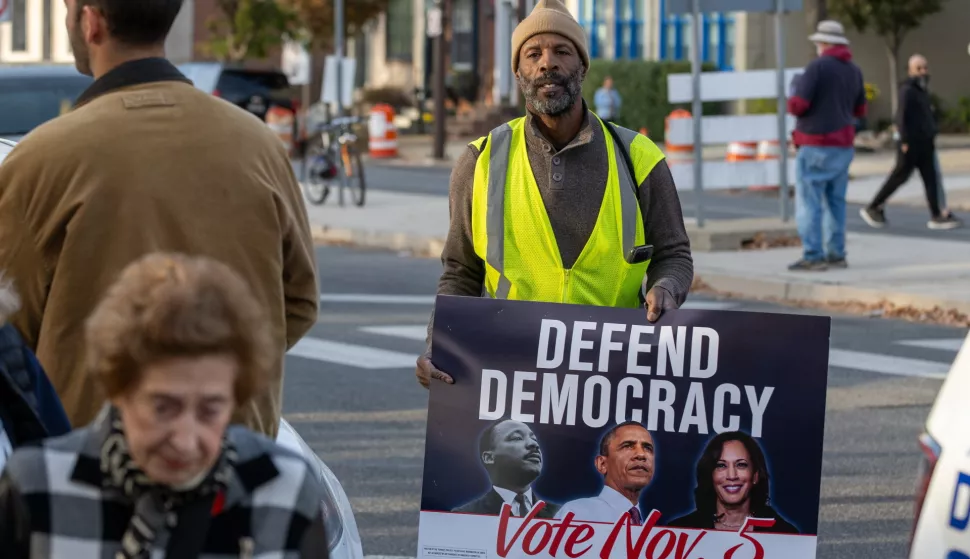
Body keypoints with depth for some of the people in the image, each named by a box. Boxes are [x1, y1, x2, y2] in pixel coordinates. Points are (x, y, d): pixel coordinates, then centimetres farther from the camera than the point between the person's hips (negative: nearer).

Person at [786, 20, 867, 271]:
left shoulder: (817, 67, -12)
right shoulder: (854, 71, 10)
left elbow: (797, 105, -17)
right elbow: (859, 111, 19)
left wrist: (792, 102, 5)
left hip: (816, 146, -7)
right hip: (843, 145, 7)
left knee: (808, 202, -6)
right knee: (835, 201, 12)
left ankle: (813, 256, -11)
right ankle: (836, 254, 10)